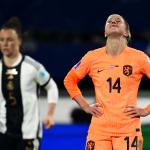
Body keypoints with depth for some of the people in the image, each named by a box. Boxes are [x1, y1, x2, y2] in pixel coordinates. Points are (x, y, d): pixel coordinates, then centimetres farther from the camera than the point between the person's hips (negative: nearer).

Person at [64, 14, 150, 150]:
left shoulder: (139, 57, 2)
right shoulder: (92, 57, 7)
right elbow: (69, 80, 20)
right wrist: (85, 106, 11)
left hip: (128, 128, -2)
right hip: (99, 128, 2)